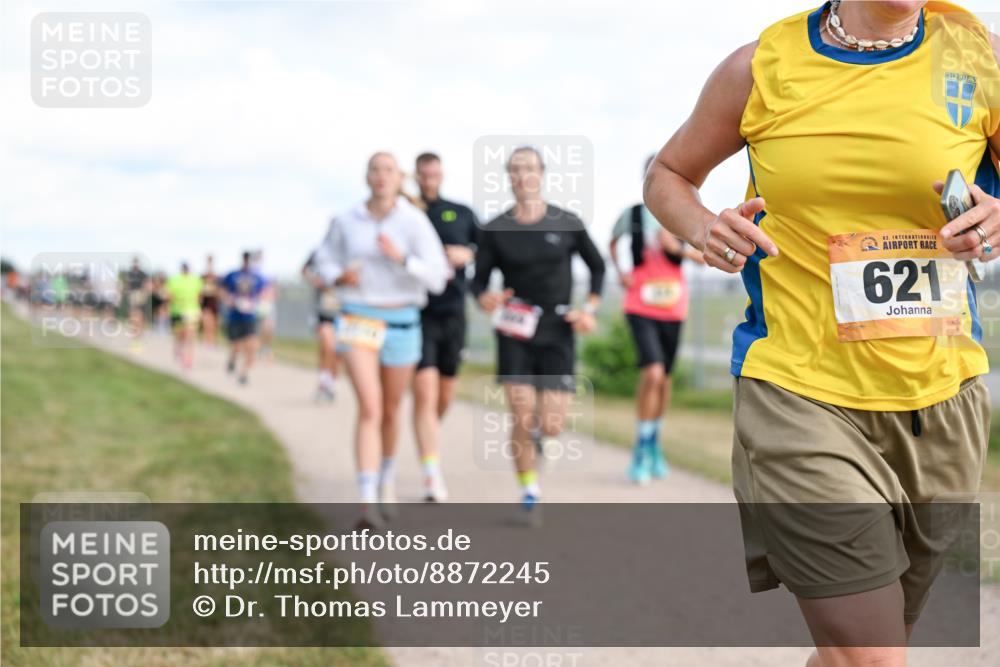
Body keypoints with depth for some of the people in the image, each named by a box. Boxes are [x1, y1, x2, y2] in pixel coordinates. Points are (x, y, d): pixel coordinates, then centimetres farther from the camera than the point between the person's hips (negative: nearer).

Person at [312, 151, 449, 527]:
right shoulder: (347, 222, -2)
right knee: (369, 408, -18)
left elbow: (437, 279, -12)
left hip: (401, 323, 1)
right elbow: (323, 261, 13)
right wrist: (340, 277, -9)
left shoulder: (415, 222, -8)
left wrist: (401, 257, -27)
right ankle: (367, 503, -24)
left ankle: (387, 476, 46)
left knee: (390, 410, 16)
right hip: (357, 320, -1)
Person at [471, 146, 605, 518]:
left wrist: (590, 309, 1)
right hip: (515, 336, 0)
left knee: (550, 426, -7)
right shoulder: (495, 230, 0)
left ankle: (548, 431, 31)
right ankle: (529, 491, 11)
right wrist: (484, 298, -20)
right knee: (522, 422, -9)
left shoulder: (567, 224, 1)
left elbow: (597, 266, 13)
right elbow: (479, 280, 3)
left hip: (557, 335, 0)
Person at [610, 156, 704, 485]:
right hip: (640, 306, -2)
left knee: (664, 378, 12)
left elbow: (706, 256, 1)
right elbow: (612, 243, 19)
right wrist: (619, 272, 4)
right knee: (652, 373, -20)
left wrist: (679, 248, -17)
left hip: (673, 307, 3)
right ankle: (641, 448, -8)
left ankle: (654, 442, 33)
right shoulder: (632, 214, -1)